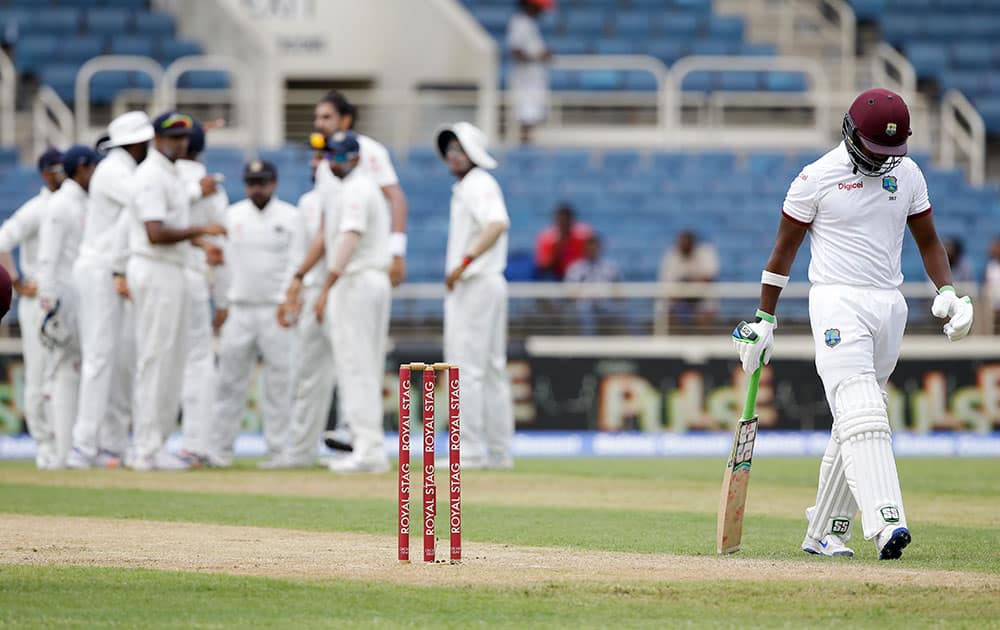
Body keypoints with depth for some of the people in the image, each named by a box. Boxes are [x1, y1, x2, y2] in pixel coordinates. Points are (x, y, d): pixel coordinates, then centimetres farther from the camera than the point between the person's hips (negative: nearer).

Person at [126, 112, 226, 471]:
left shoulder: (172, 175, 17)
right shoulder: (151, 176, -14)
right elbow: (155, 233, -23)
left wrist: (199, 241, 9)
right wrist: (200, 230, -19)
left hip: (173, 272, 10)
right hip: (154, 271, -10)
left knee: (172, 359, 11)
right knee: (155, 359, -9)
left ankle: (156, 444, 15)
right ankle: (147, 450, -8)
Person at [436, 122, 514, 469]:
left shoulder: (479, 184, -12)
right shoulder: (464, 187, 19)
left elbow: (498, 224, -29)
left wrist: (464, 263, -32)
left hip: (476, 284, -11)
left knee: (466, 367, -11)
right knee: (492, 368, 11)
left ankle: (469, 451, -12)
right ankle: (499, 452, 15)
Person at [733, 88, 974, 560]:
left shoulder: (907, 174, 9)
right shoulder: (817, 178, -5)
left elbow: (928, 240, 17)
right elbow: (784, 248, 1)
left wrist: (946, 292, 0)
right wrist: (764, 320, 1)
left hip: (889, 306, 5)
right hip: (837, 302, -5)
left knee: (853, 423, 7)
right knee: (861, 414, -20)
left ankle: (824, 533, 14)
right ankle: (885, 521, -33)